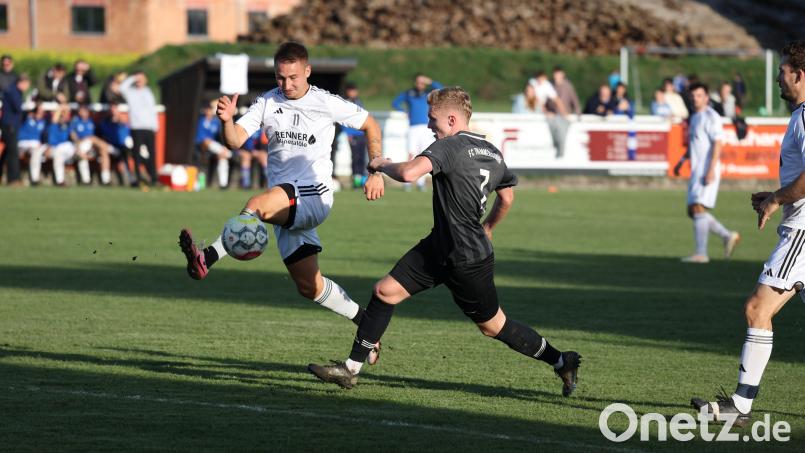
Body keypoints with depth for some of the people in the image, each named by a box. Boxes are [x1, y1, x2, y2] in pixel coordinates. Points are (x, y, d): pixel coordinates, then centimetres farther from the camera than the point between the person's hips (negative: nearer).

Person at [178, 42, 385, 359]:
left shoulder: (328, 104, -1)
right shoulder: (266, 103, 6)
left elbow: (370, 125, 12)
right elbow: (235, 141, -4)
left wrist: (376, 173, 4)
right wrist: (227, 120, -27)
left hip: (313, 196, -5)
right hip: (283, 206, 5)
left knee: (257, 205, -34)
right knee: (308, 286, 9)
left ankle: (206, 260, -48)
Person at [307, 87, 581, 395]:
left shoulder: (448, 147, -20)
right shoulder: (492, 153, 8)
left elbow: (408, 173, -35)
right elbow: (507, 198, 22)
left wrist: (383, 165, -13)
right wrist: (487, 228, 40)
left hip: (468, 262, -9)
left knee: (492, 326, 5)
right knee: (385, 291, 4)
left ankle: (562, 361, 20)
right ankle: (351, 369, 7)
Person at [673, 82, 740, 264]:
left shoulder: (711, 117, -9)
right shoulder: (695, 118, 19)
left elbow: (717, 144, -17)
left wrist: (711, 170, -24)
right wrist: (681, 161, 21)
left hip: (707, 171, -10)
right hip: (696, 171, 10)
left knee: (698, 209, -14)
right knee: (692, 211, 8)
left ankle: (701, 253, -13)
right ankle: (728, 236, 17)